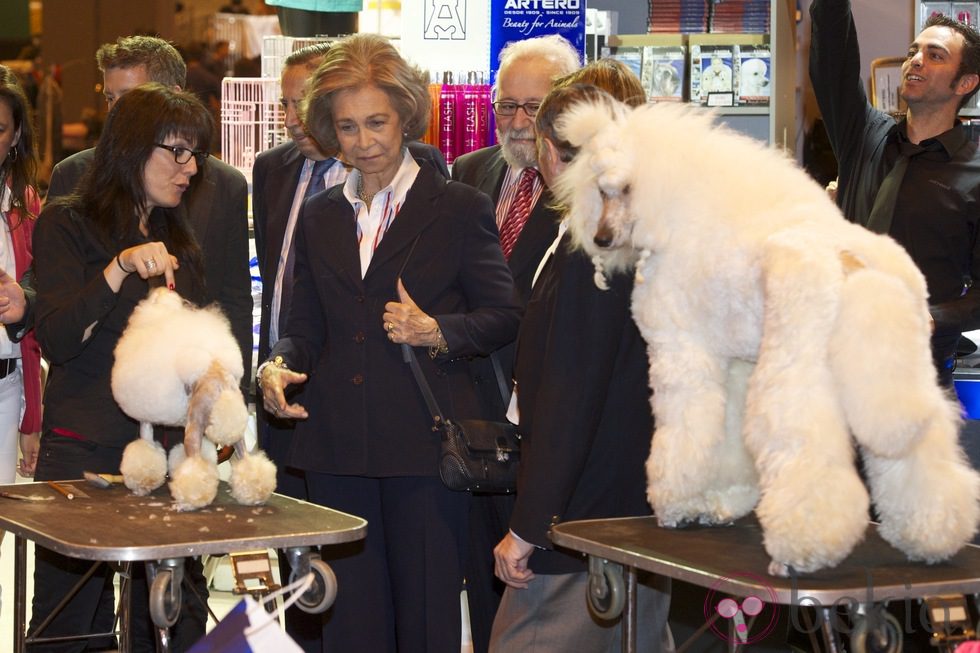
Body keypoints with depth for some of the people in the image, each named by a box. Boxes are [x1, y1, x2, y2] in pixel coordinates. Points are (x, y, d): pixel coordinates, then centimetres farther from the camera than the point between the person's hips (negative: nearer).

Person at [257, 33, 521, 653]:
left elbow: (504, 316, 1)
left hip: (424, 444, -4)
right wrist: (280, 365, -5)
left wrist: (436, 332, -15)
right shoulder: (320, 217, 16)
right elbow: (307, 328, 16)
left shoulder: (461, 209, 2)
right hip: (337, 447, 4)